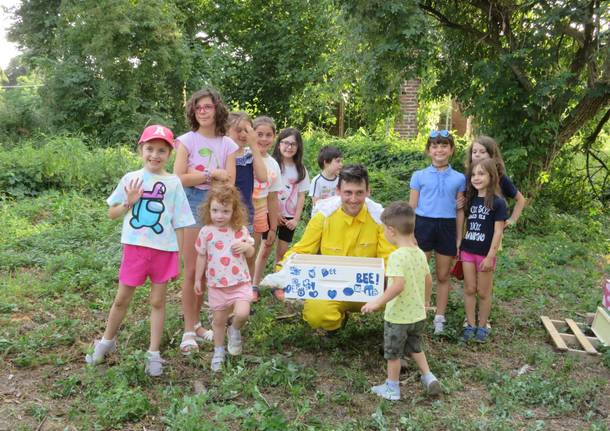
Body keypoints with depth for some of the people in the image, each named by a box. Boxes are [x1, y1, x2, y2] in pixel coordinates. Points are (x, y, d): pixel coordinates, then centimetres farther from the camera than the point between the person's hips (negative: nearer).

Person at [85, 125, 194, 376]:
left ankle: (154, 354, 19)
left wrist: (179, 254, -1)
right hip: (135, 247, 1)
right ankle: (107, 341, 34)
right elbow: (112, 213, 6)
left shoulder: (173, 183, -3)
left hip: (164, 250, -1)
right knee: (122, 299, 12)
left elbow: (179, 223, 0)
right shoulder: (131, 179, 1)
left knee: (157, 301, 10)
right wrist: (129, 203, -12)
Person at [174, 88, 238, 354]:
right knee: (191, 270, -4)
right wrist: (212, 174, -9)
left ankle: (195, 324, 22)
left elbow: (229, 182, -2)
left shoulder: (228, 145, 7)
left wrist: (197, 175, -9)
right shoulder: (187, 140, 0)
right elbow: (179, 178, -10)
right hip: (191, 203, -3)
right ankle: (189, 330, 4)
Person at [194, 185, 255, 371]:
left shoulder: (240, 230, -4)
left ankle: (234, 331, 14)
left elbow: (251, 253, 7)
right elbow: (201, 257, 5)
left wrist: (247, 246, -16)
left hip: (240, 282, 0)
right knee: (219, 320, 12)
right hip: (217, 284, 1)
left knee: (242, 313, -21)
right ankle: (218, 352, 34)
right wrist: (197, 280, 8)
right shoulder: (206, 232, -5)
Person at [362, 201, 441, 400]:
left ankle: (392, 388, 27)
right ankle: (428, 377, 25)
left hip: (398, 316, -7)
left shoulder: (397, 256, -25)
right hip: (418, 314, 7)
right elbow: (428, 280, 9)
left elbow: (398, 285, -33)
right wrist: (425, 301, 25)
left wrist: (377, 302, -27)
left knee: (393, 353, 13)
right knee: (415, 347, 29)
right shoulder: (420, 253, -1)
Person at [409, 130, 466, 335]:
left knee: (443, 276, 11)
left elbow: (460, 211, 9)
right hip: (423, 225, -1)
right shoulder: (419, 176, 2)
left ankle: (439, 318, 24)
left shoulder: (459, 178, 5)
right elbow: (411, 207, 4)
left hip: (447, 227, 1)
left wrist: (459, 239, 7)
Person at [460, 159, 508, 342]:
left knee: (483, 292, 7)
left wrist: (490, 256, -15)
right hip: (467, 251, 5)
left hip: (485, 253, -5)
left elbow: (498, 232, -13)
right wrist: (459, 246, 7)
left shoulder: (498, 203, -11)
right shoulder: (471, 199, 7)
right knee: (469, 289, 9)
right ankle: (470, 325, 20)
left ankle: (482, 326, 21)